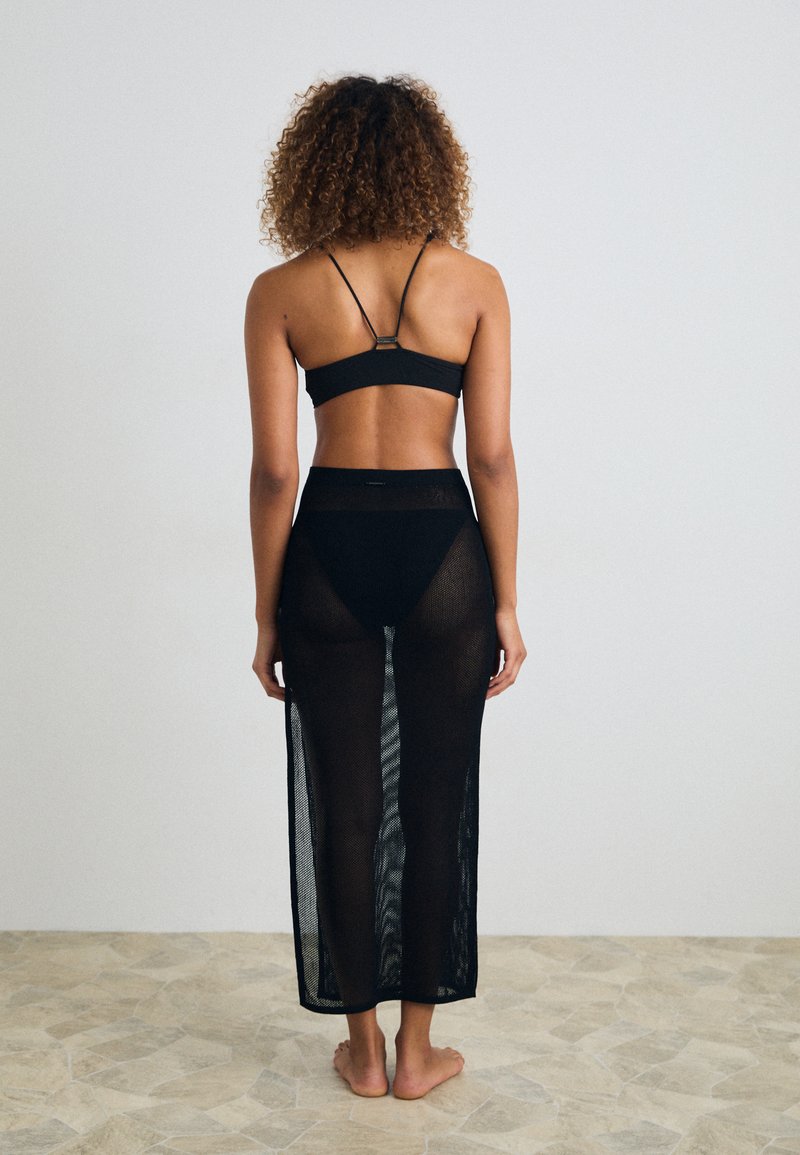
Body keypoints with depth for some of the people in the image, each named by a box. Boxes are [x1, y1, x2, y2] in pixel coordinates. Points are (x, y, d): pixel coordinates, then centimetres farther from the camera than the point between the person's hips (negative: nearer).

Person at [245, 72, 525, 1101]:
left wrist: (268, 612, 5)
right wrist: (505, 602, 4)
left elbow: (274, 470, -3)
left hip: (331, 550, 0)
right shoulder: (475, 283, 0)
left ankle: (363, 1048, 25)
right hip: (441, 550, 0)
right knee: (434, 806, 12)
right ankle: (418, 1050, 25)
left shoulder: (280, 293, -1)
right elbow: (491, 457, -3)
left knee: (342, 808, 12)